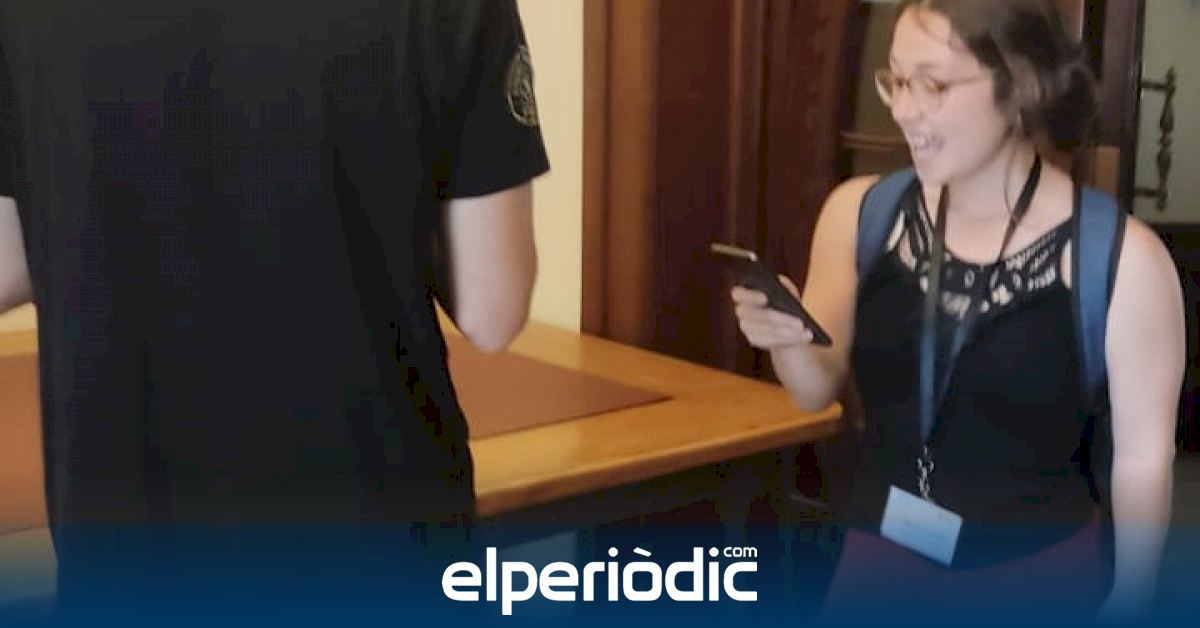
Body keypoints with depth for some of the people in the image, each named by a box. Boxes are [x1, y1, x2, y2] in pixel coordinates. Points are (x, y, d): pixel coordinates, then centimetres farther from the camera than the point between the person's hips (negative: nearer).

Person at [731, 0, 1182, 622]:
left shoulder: (1120, 256, -15)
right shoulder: (860, 212, -6)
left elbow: (1143, 454, -5)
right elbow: (818, 390, 4)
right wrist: (788, 340, -16)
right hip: (881, 566, 3)